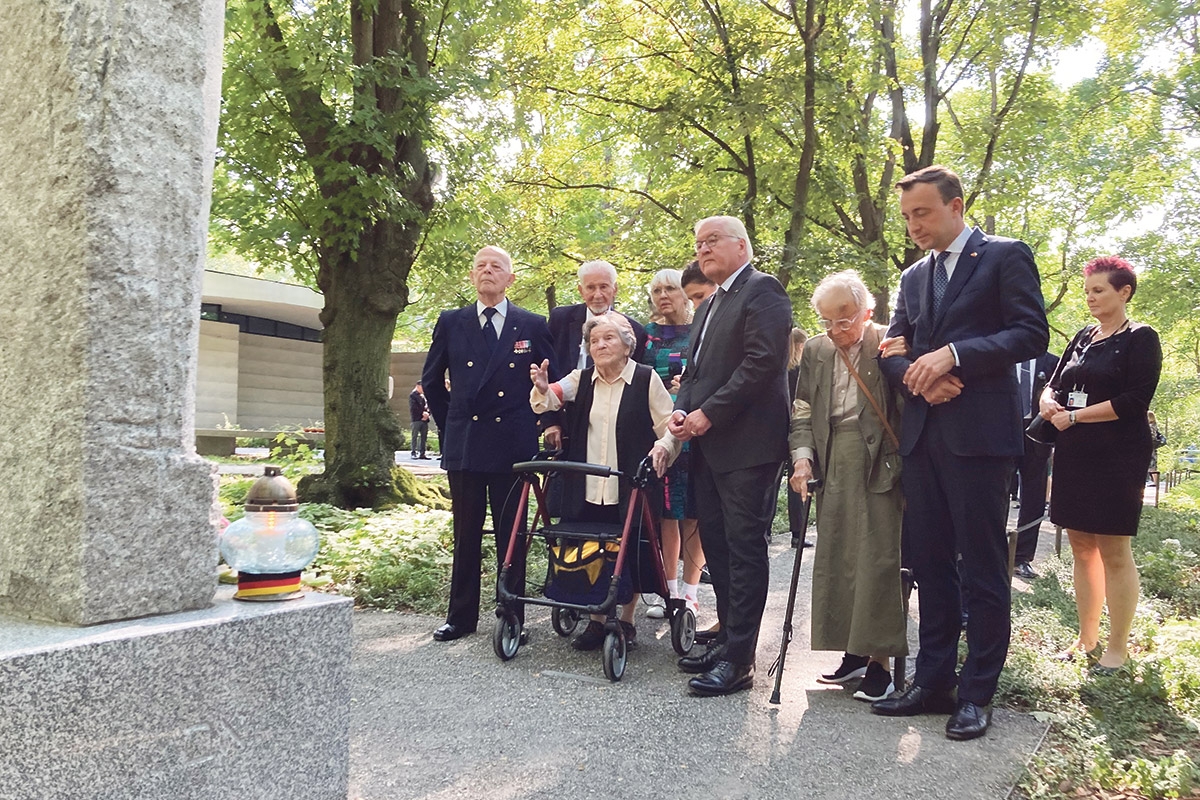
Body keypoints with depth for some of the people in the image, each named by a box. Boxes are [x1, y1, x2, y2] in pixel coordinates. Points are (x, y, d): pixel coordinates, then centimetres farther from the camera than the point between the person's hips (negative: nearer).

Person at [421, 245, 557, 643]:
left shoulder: (533, 326, 3)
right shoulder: (451, 323, 7)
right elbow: (431, 380, 16)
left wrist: (538, 426, 7)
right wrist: (449, 424, 12)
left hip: (513, 446, -1)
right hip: (463, 445, 2)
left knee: (511, 535, 5)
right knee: (465, 536, 9)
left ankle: (513, 618, 15)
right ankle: (461, 616, 20)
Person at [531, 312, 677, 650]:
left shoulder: (646, 379, -4)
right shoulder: (581, 379, 8)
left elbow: (669, 427, -3)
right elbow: (546, 403, -4)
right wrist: (542, 389, -26)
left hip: (630, 491, -3)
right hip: (587, 491, 4)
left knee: (628, 556, 5)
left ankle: (626, 622, 24)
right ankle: (596, 621, 25)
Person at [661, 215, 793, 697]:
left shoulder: (762, 291, -5)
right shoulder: (709, 306, 23)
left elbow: (762, 361, -17)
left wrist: (709, 412, -17)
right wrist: (681, 410, 3)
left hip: (747, 444, -9)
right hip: (708, 445, 9)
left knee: (745, 548, -5)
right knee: (716, 545, 13)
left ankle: (738, 660, 0)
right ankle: (727, 639, 24)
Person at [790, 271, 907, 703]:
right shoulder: (815, 351, 10)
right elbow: (802, 412, 8)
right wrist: (802, 456, -3)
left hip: (880, 465, -5)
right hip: (833, 467, 5)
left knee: (879, 560, -4)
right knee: (836, 560, 9)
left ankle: (880, 662, 7)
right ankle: (854, 653, 23)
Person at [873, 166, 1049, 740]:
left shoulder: (1005, 256, 2)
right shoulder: (914, 277, 20)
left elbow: (1032, 333, -8)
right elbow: (892, 348, 15)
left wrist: (953, 355, -18)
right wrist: (916, 377, -7)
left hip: (979, 434, -6)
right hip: (922, 435, 6)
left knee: (983, 568, 0)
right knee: (929, 563, 9)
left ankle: (977, 692, 11)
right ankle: (933, 681, 18)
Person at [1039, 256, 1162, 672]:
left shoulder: (1141, 338, -3)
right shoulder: (1083, 338, 15)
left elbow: (1134, 401, -14)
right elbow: (1053, 383, 15)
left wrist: (1074, 416, -13)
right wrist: (1049, 401, -8)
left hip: (1117, 458, -6)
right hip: (1074, 455, 6)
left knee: (1113, 551, -2)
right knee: (1081, 546, 9)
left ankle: (1117, 647, 9)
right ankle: (1087, 638, 19)